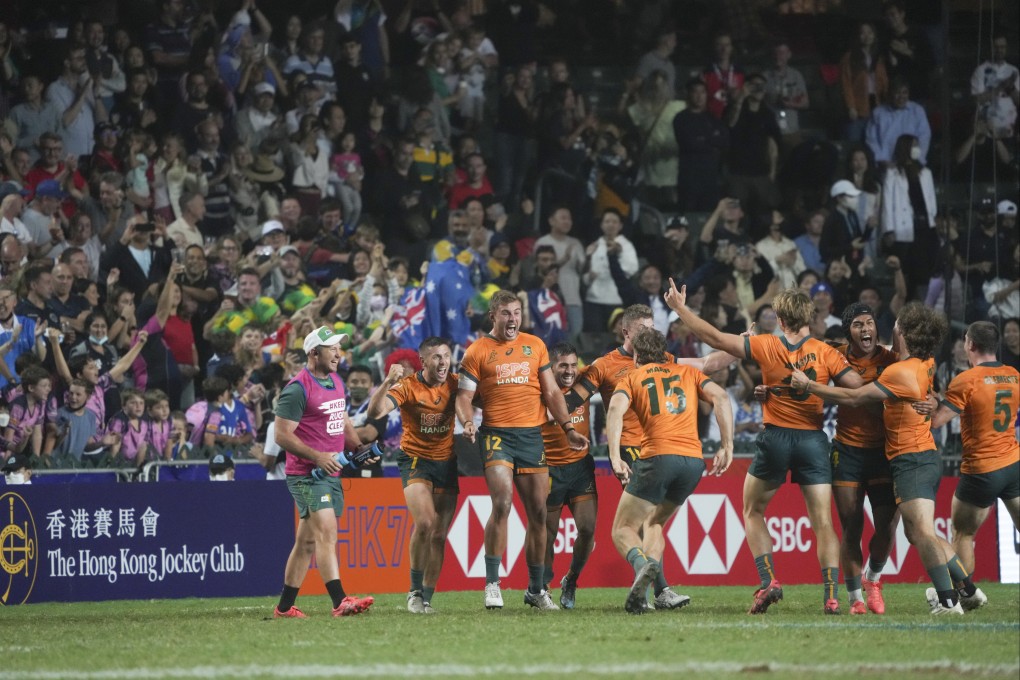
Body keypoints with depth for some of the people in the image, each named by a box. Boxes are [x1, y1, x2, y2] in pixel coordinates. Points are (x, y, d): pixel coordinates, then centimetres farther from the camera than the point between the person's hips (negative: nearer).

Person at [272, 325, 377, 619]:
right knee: (327, 532, -20)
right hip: (306, 474, -9)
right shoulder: (298, 389, -13)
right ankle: (340, 602, -29)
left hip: (331, 473, 9)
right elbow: (282, 435, -15)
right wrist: (317, 457, -22)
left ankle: (284, 607, 18)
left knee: (307, 541, 11)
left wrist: (359, 448, 11)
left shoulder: (336, 382, 14)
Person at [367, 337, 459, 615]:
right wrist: (388, 382, -39)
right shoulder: (408, 386, -12)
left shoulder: (455, 384, -1)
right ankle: (415, 590, -7)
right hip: (416, 459, -4)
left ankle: (426, 598, 8)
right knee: (424, 522, -23)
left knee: (439, 534, 1)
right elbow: (375, 412, -23)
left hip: (447, 463, 4)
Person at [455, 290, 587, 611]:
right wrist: (467, 422, -18)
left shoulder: (535, 346, 14)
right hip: (497, 435, -4)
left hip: (532, 436, 4)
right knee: (502, 503, -21)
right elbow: (463, 395, 2)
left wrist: (568, 427, 6)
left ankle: (536, 589, 15)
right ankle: (492, 583, -13)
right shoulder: (478, 351, 5)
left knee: (538, 512, 4)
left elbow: (551, 392, 16)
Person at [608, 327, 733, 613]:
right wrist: (727, 447, 3)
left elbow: (616, 409, -6)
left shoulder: (632, 378, 15)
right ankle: (643, 589, 3)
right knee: (654, 523, 24)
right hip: (694, 459, 4)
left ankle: (643, 563, -32)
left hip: (658, 456, -4)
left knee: (623, 529, 3)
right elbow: (720, 396, 7)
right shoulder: (687, 372, 23)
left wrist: (615, 457, -13)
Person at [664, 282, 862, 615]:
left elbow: (715, 338, -3)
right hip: (813, 439, 1)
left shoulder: (767, 347, -6)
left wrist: (681, 308, 5)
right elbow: (857, 387, -11)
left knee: (753, 511, 18)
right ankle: (831, 595, -10)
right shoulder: (825, 353, -4)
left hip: (776, 437, -1)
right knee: (823, 521, 1)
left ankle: (768, 581, 3)